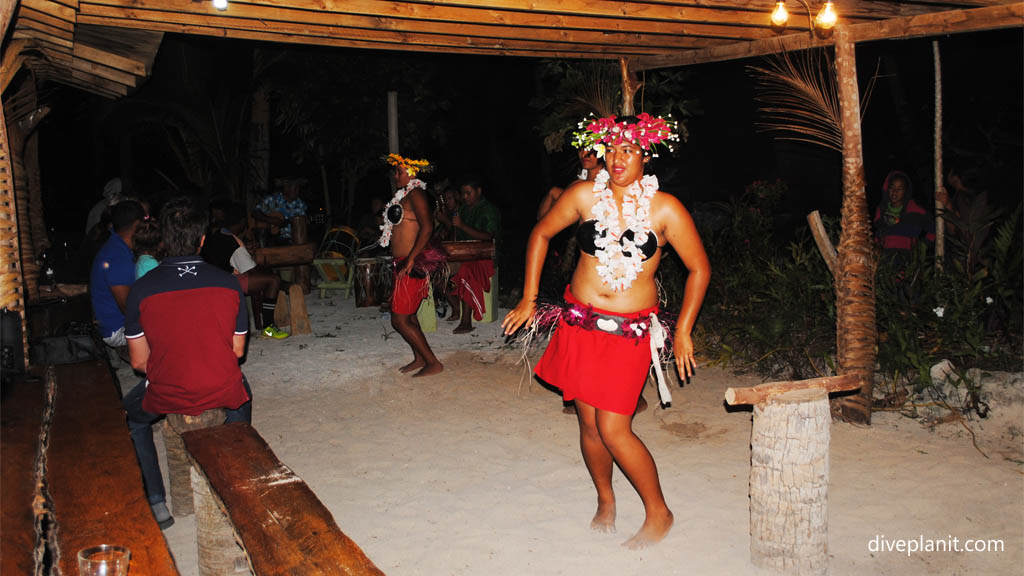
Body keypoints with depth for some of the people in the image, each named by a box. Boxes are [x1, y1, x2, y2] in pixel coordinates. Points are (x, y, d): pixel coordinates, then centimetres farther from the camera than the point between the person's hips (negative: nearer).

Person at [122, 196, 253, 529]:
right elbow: (237, 350, 2)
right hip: (223, 394, 2)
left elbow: (139, 361, -3)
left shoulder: (142, 289, -12)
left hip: (166, 397, -1)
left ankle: (156, 505, 26)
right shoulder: (228, 283, -8)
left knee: (131, 416, 32)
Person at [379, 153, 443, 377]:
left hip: (412, 265, -10)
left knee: (400, 320, -8)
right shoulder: (404, 195, 17)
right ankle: (420, 358, 29)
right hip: (404, 264, 10)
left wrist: (410, 259, -27)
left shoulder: (416, 194, -13)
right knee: (408, 316, 18)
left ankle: (433, 363, -1)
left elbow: (427, 227, -24)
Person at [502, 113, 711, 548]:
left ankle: (658, 513, 14)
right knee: (588, 423, 10)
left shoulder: (665, 209, -7)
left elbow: (700, 269, 2)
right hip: (579, 322, 3)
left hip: (630, 330, -3)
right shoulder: (584, 195, -1)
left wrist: (683, 332, 1)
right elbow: (541, 233, 12)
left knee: (614, 430, -8)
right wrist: (528, 300, 10)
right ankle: (605, 501, 35)